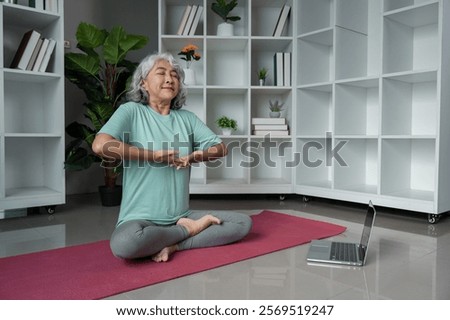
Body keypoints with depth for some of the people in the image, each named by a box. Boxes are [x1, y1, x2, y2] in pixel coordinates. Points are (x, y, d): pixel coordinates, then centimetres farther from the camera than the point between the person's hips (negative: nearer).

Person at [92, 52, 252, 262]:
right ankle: (188, 230, -11)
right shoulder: (131, 111, -3)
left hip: (181, 216, 4)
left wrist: (196, 156, -13)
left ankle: (174, 245, -14)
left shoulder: (186, 117, 11)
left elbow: (220, 148, 9)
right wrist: (153, 155, -15)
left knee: (243, 222, -9)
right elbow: (100, 146, -20)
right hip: (141, 218, -4)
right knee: (124, 244, -37)